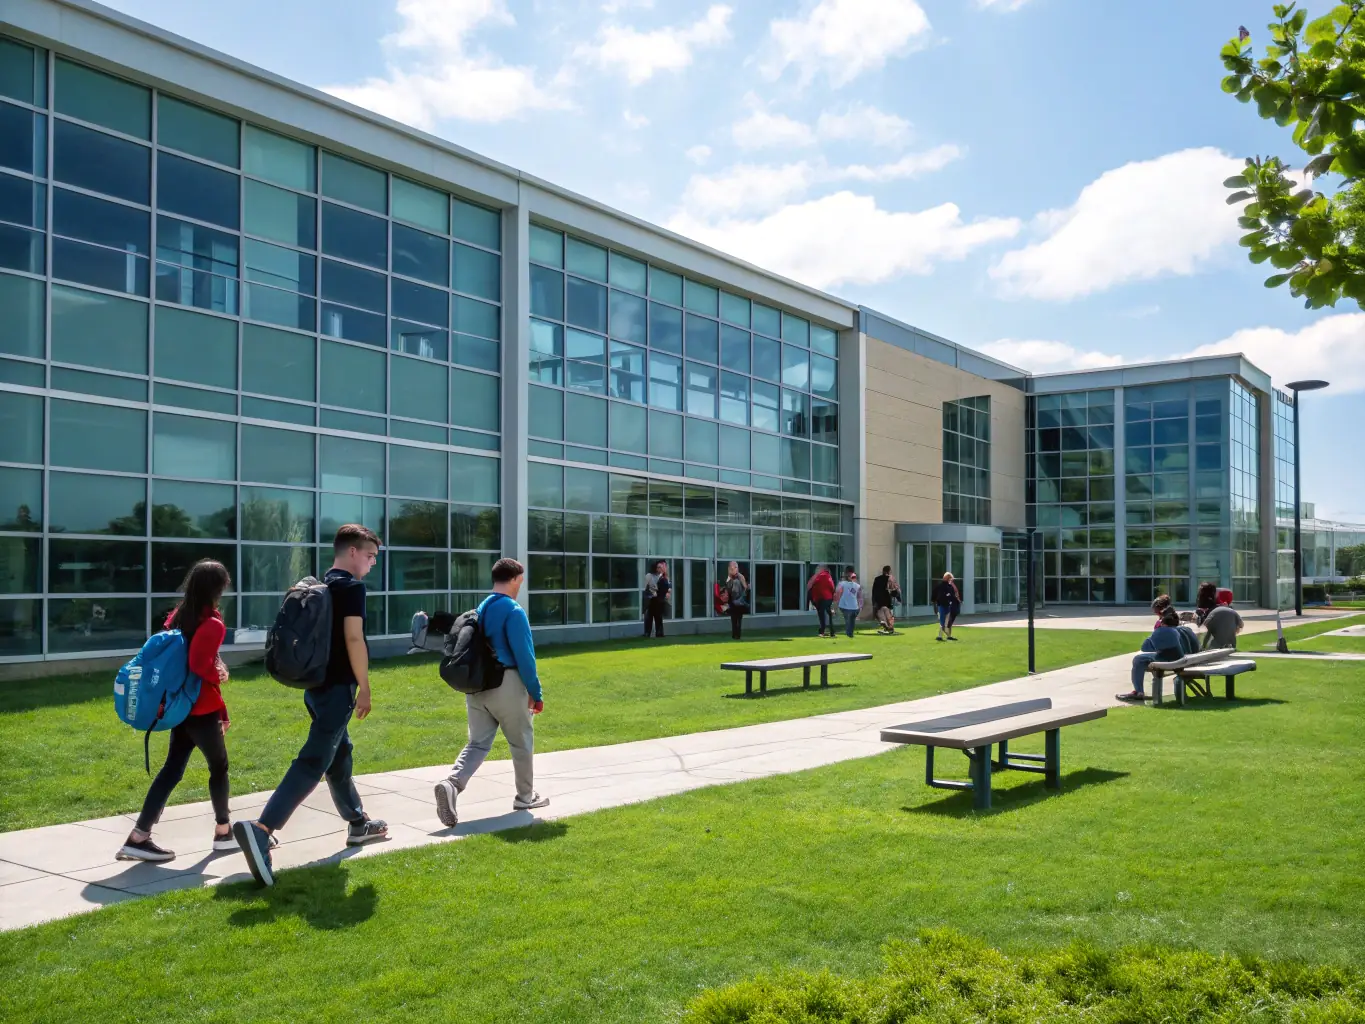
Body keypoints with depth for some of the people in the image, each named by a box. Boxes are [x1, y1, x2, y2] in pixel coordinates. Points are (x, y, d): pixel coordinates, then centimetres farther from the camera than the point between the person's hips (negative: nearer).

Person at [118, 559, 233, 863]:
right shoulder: (213, 624, -18)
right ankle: (223, 833, 23)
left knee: (172, 769, 9)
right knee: (219, 767, 10)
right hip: (202, 710, -8)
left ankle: (138, 838, 3)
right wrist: (219, 675, -8)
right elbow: (200, 666, -28)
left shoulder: (178, 616, 7)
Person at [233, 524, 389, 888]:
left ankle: (358, 824, 34)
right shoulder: (352, 586, -12)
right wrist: (365, 688, -13)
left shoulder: (321, 585, 15)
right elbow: (353, 639, -19)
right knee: (313, 763, -14)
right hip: (337, 686, -10)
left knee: (339, 755, 20)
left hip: (318, 683, 10)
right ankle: (260, 830, -26)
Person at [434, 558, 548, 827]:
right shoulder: (514, 611, -13)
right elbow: (524, 656, -15)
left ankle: (451, 784, -17)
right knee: (522, 743, 12)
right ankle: (526, 796, 26)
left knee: (478, 743, 7)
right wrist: (536, 693, -8)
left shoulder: (480, 609, 11)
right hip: (507, 685, -6)